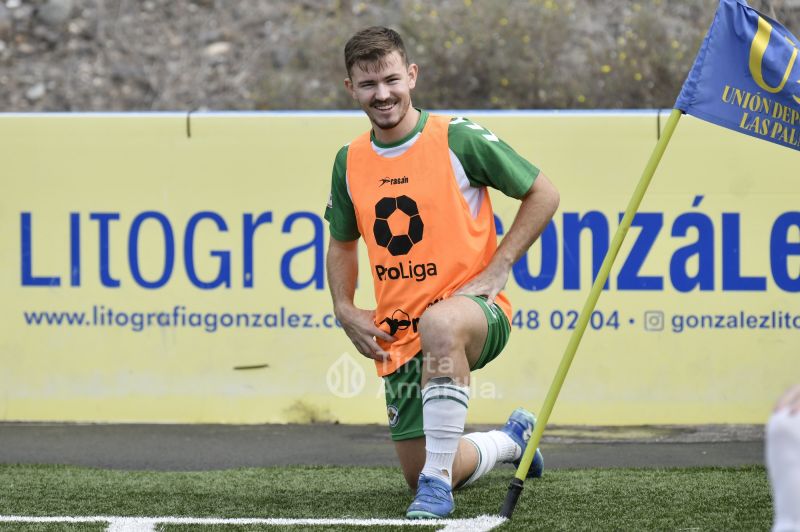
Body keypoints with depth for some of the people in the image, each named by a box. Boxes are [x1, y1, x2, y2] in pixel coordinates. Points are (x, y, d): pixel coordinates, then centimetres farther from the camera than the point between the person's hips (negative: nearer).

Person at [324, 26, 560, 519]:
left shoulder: (456, 138, -10)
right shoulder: (349, 162, 5)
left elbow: (543, 194, -4)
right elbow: (342, 241, 23)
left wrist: (498, 267, -10)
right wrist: (344, 308, 6)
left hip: (474, 306, -6)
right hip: (399, 335, 6)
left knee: (440, 323, -44)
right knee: (419, 475, 6)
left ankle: (438, 481, -36)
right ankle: (512, 439, 40)